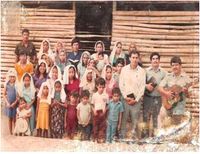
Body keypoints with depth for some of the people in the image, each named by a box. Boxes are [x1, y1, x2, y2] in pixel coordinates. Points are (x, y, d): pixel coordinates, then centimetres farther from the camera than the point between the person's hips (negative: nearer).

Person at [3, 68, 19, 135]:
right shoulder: (6, 85, 0)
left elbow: (19, 96, -6)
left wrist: (15, 103, -13)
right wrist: (7, 103, -6)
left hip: (15, 104, -2)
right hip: (8, 104, 2)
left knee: (14, 119, 4)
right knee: (9, 118, 10)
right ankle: (10, 132, 18)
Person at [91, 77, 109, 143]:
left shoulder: (106, 95, -2)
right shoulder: (94, 95, -1)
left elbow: (107, 104, 2)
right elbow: (92, 104, 3)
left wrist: (105, 110, -12)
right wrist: (94, 111, -10)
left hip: (103, 112, 0)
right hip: (96, 112, 0)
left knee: (103, 125, 3)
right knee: (95, 125, 7)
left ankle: (101, 137, 10)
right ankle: (95, 138, 16)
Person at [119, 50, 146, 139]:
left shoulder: (142, 71, 2)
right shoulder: (124, 69, 3)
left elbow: (142, 86, -1)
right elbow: (121, 84, 2)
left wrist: (136, 99, -7)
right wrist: (125, 97, -6)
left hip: (136, 99, 0)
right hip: (125, 98, 0)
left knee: (135, 119, 3)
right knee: (123, 118, 1)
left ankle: (134, 135, 13)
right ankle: (122, 136, 9)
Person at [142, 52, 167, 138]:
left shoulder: (163, 72, 3)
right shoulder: (146, 71, 2)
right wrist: (146, 86, -15)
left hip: (158, 98, 1)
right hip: (148, 97, 0)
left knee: (156, 117, 7)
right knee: (146, 116, 3)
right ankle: (145, 134, 15)